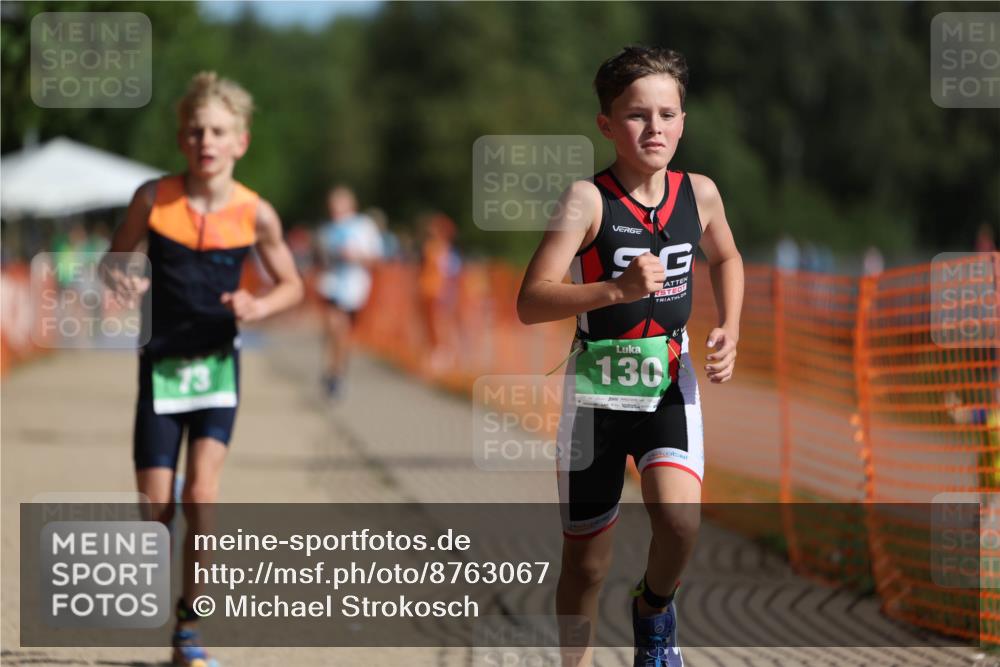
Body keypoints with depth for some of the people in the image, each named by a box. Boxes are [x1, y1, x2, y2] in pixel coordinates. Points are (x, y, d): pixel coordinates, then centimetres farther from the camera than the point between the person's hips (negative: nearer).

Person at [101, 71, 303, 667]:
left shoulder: (255, 214, -7)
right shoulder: (154, 199, -8)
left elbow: (291, 285, 6)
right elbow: (113, 258, 5)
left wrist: (259, 307, -15)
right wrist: (119, 279, -18)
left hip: (218, 365, 0)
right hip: (161, 365, 0)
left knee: (201, 497, -14)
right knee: (156, 509, -1)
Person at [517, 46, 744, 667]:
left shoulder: (699, 193, 0)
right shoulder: (588, 199, -13)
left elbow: (726, 258, 23)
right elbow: (531, 302, -20)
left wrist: (730, 331, 8)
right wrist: (616, 290, -32)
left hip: (670, 384, 2)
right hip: (598, 388, -2)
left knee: (680, 521, -23)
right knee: (587, 562, 7)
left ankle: (654, 606, 9)